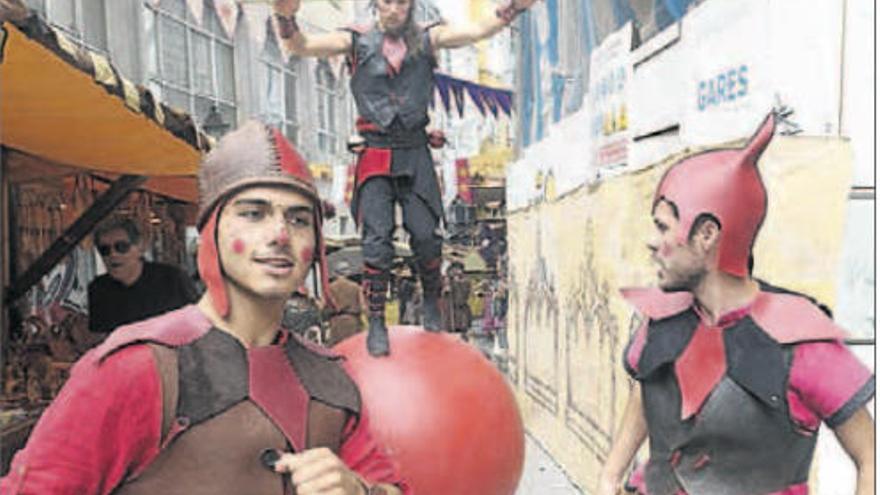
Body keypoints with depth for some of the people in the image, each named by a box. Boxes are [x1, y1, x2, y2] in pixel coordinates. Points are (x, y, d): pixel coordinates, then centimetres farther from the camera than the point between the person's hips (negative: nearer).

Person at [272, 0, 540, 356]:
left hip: (416, 152, 1)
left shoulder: (426, 39, 7)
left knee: (426, 236, -1)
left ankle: (431, 302, 25)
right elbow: (300, 46, -7)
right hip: (375, 155, -1)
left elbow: (479, 30, -4)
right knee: (377, 240, -8)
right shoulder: (357, 41, 3)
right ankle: (375, 324, 3)